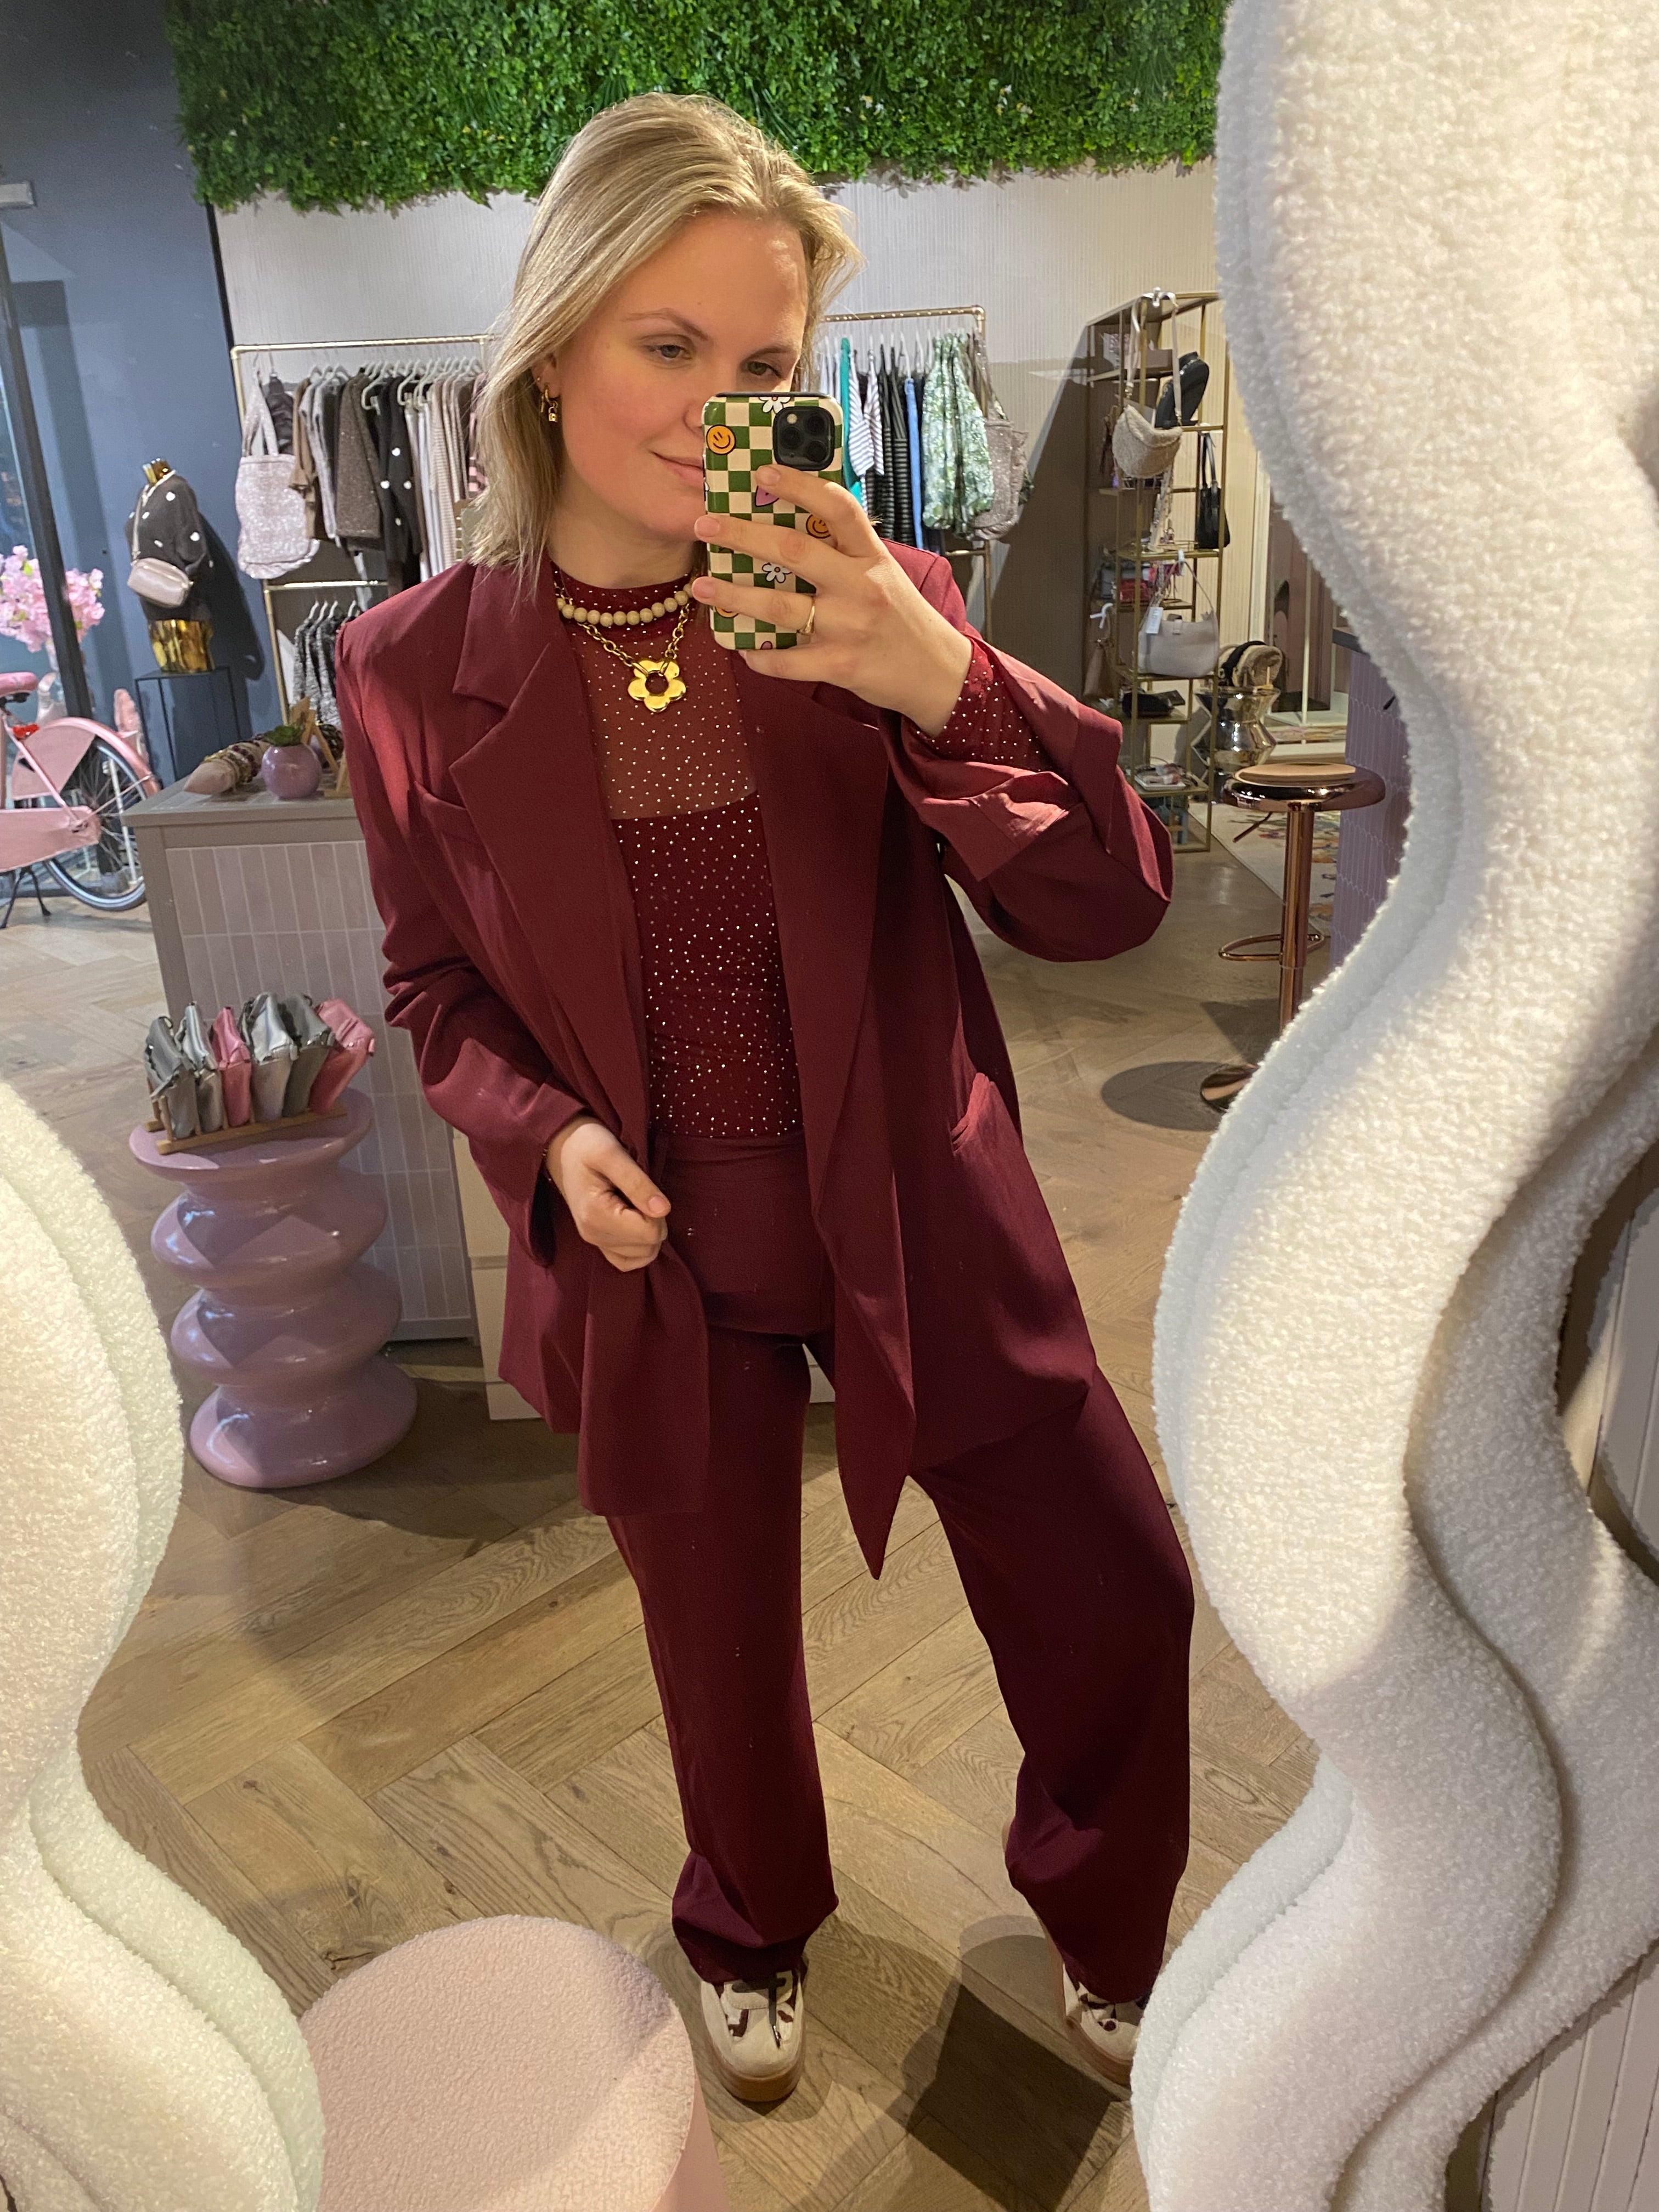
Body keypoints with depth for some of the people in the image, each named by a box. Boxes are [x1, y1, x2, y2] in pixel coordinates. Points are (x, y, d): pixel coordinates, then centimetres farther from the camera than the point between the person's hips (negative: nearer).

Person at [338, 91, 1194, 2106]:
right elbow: (438, 984, 5)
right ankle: (754, 1935, 56)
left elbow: (1106, 905, -13)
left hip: (920, 1225, 1)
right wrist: (545, 1132, -16)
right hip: (655, 1258, 0)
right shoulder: (416, 669, -7)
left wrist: (939, 682, -30)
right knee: (721, 1651, 20)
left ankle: (1097, 1920, 47)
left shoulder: (869, 607, -9)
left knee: (1114, 1601, 11)